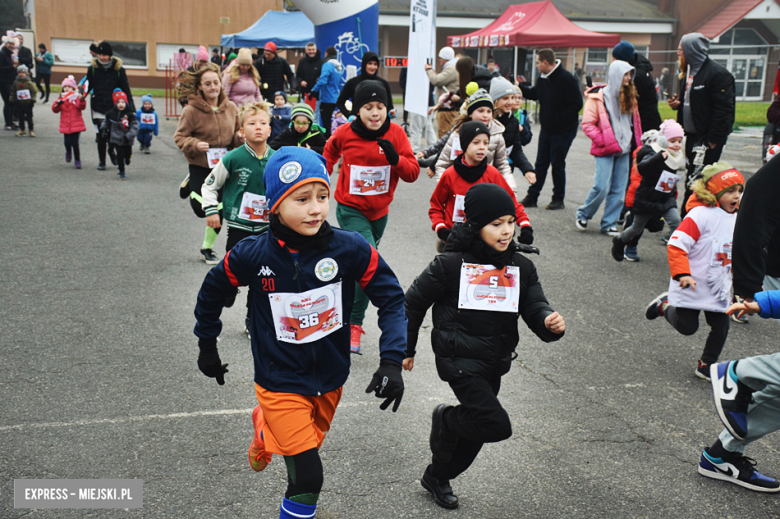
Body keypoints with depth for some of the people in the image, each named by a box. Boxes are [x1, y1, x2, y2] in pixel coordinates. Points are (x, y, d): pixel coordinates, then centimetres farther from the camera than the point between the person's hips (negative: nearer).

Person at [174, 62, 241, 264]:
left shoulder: (231, 108, -1)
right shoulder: (191, 110, -14)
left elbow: (236, 134, 11)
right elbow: (180, 137, -8)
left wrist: (240, 138, -12)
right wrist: (195, 145, -26)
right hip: (200, 166, -4)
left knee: (219, 209, 7)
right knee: (202, 209, -6)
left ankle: (207, 248, 28)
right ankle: (190, 186, 28)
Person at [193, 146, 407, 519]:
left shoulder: (350, 249, -19)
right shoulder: (253, 255, -18)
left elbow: (390, 297, -8)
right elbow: (213, 290, 2)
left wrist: (392, 361, -17)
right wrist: (207, 347, 12)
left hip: (330, 379, 3)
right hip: (281, 382, -3)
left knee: (309, 443, 26)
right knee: (307, 477, -10)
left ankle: (266, 430, 57)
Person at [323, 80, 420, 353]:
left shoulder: (395, 133, -8)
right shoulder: (345, 133, -11)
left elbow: (413, 173, -9)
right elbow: (328, 156, 12)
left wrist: (395, 158, -26)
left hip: (379, 212, 4)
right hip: (351, 210, -4)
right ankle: (354, 324, -11)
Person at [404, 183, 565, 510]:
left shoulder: (521, 268, 1)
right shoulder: (452, 264, -13)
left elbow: (535, 308, -4)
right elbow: (413, 303, -3)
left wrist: (551, 323, -28)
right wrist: (406, 349, 4)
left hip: (495, 362, 6)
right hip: (459, 357, -6)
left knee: (475, 429, 17)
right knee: (496, 425, -18)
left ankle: (438, 477, 40)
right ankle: (445, 419, 11)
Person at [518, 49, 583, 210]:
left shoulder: (566, 79, -18)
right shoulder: (543, 78, 5)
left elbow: (576, 104, -20)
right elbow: (533, 94, 22)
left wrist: (558, 120, -21)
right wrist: (518, 87, 7)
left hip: (563, 131, -7)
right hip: (546, 129, 7)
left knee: (557, 164, 0)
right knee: (540, 163, 10)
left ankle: (558, 199, 13)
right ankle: (532, 196, 17)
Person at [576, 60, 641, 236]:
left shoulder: (629, 97, 12)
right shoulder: (599, 96, -7)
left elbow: (633, 122, 21)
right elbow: (587, 124, -8)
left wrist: (636, 142, 10)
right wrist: (601, 140, -15)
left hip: (624, 149, 6)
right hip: (606, 150, -6)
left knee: (619, 190, 4)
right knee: (602, 187, -10)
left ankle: (609, 224, 14)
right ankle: (582, 215, 12)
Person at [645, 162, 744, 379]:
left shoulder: (736, 219, 5)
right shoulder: (700, 215, -19)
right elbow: (677, 244, -23)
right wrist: (682, 274, -30)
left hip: (719, 288, 6)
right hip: (692, 285, -6)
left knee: (721, 327, 4)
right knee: (687, 326, 1)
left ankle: (707, 366, 23)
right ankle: (665, 305, 30)